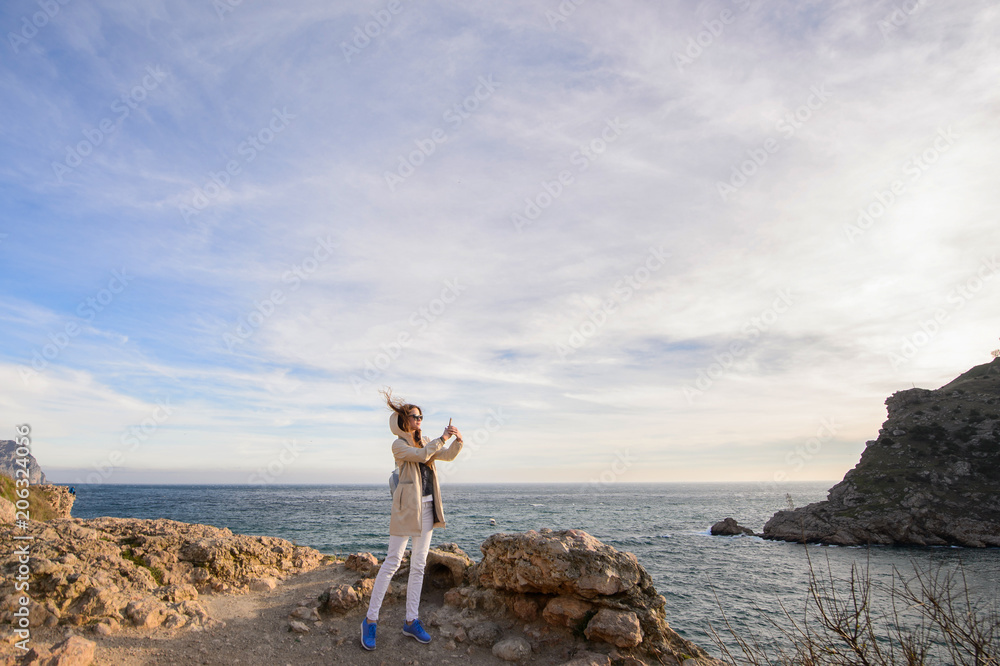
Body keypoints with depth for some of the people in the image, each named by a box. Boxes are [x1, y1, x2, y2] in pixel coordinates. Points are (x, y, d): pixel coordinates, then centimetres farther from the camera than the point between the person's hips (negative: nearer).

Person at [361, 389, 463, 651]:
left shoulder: (425, 442, 14)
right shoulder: (399, 445, -6)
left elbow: (448, 455, 7)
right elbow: (421, 455, -22)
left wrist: (458, 440, -10)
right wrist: (441, 438, -16)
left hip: (427, 507, 7)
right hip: (407, 507, -7)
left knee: (419, 565, 9)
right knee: (393, 561, -5)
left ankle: (412, 621, 17)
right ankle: (370, 620, 6)